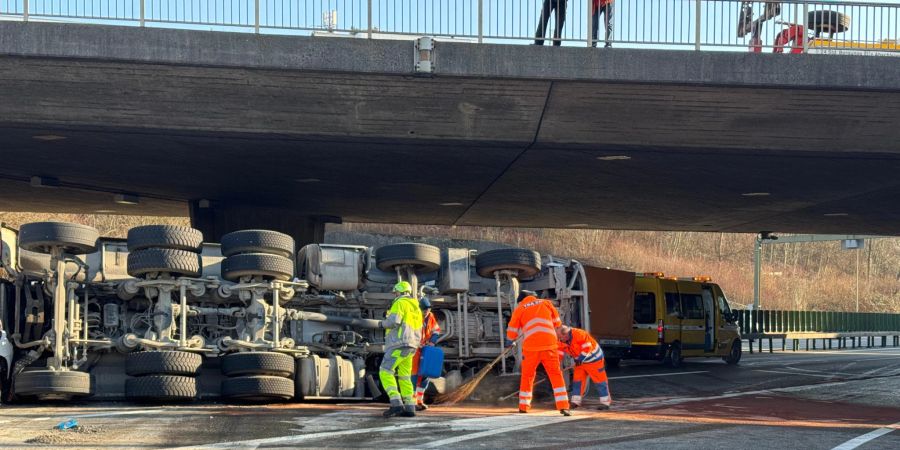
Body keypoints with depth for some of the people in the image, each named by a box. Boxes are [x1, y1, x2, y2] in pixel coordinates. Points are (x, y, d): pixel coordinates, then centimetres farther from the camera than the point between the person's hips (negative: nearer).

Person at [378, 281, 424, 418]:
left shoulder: (400, 303, -4)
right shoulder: (416, 308, 23)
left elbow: (393, 321, -18)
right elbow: (418, 333, 24)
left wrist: (383, 323, 3)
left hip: (399, 344, -9)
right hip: (411, 347, 9)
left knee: (385, 373, -13)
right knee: (404, 377, 13)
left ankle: (396, 404, -26)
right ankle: (409, 408, 7)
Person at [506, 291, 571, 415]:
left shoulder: (520, 308, 12)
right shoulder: (546, 303, 16)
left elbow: (512, 331, 15)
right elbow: (557, 323, 23)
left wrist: (510, 342, 35)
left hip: (531, 346, 0)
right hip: (549, 344, 0)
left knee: (527, 375, 16)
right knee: (556, 375, 2)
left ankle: (523, 406, 20)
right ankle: (563, 406, -9)